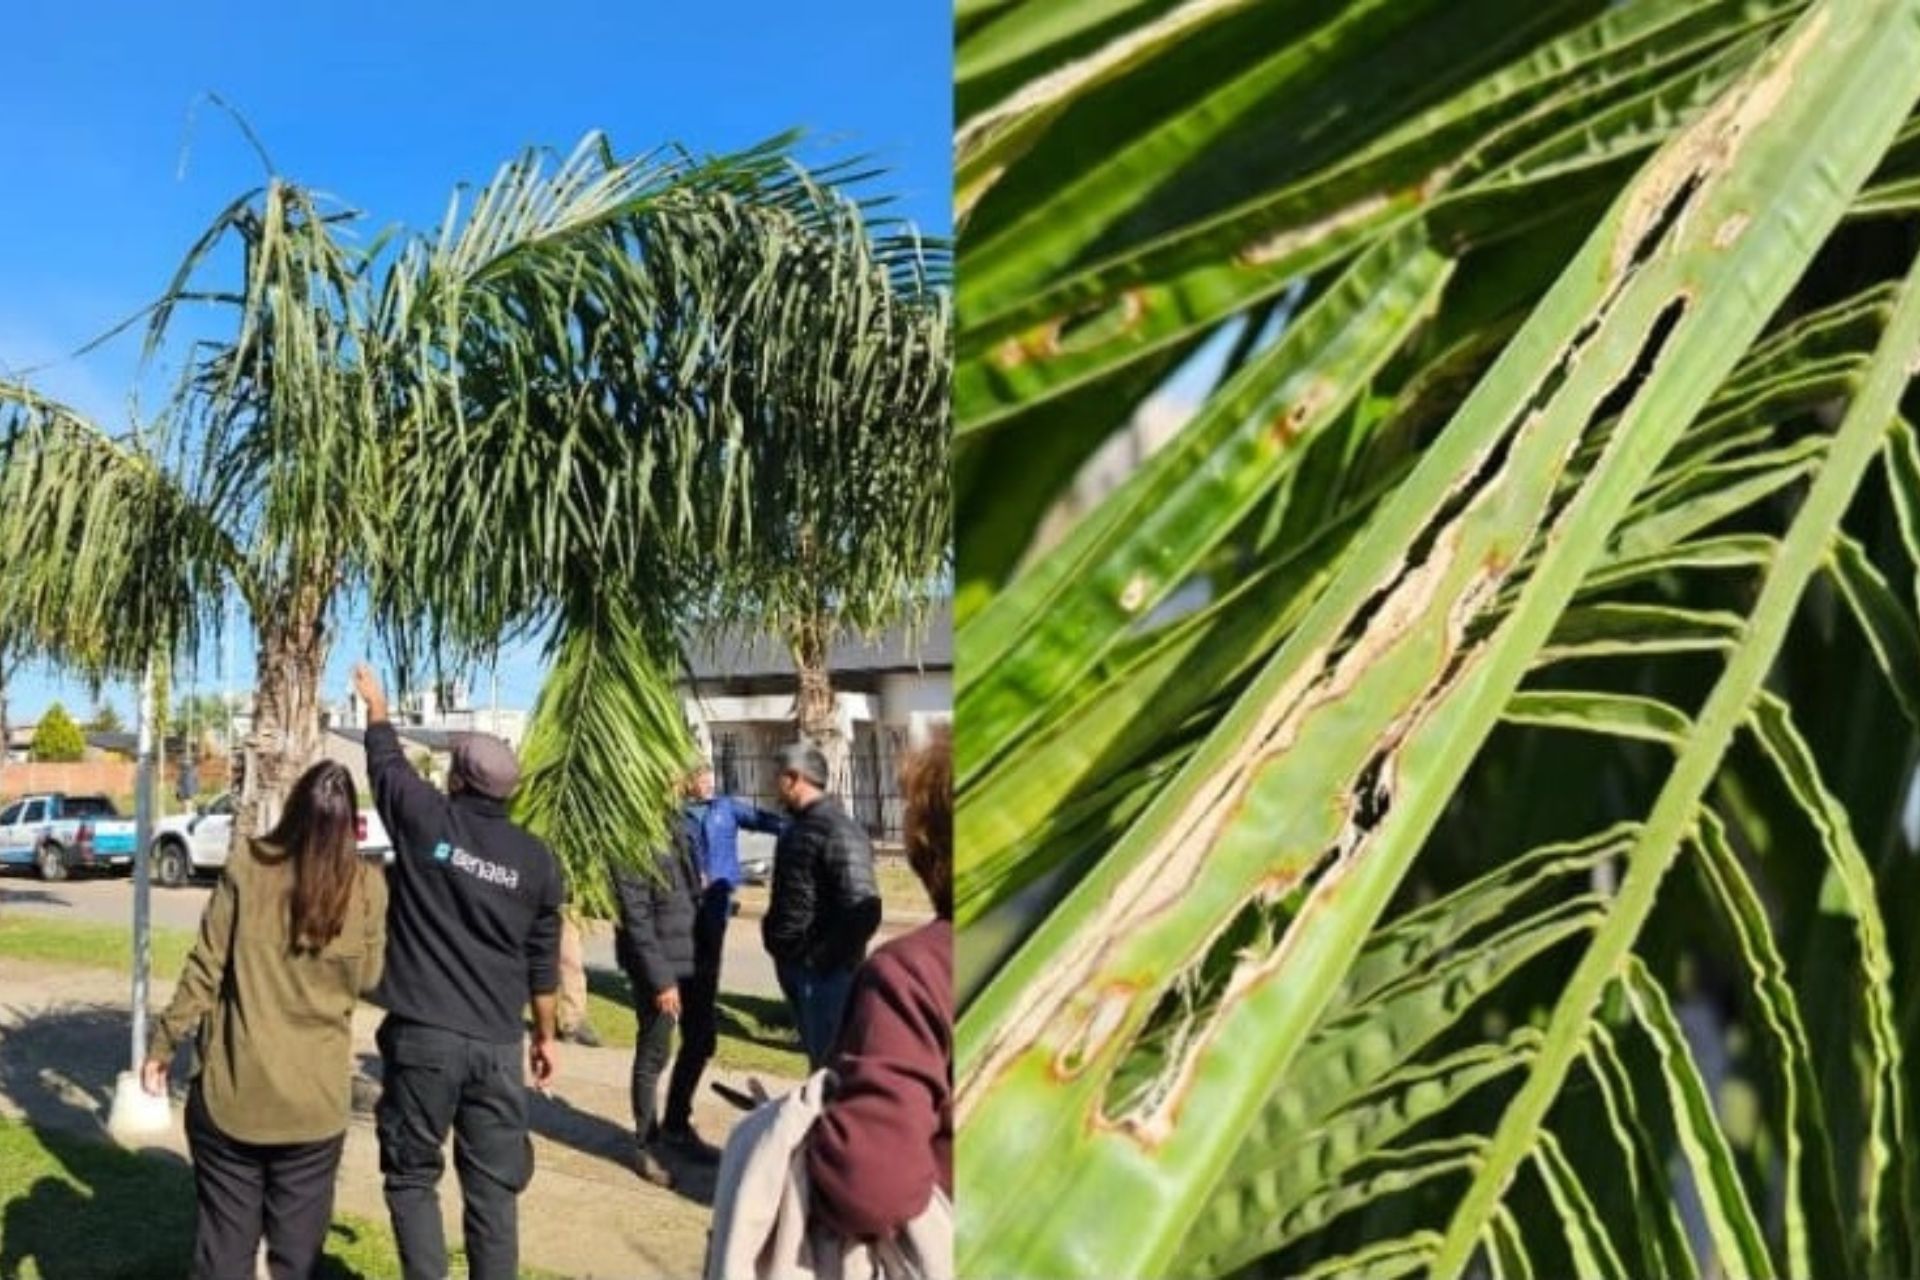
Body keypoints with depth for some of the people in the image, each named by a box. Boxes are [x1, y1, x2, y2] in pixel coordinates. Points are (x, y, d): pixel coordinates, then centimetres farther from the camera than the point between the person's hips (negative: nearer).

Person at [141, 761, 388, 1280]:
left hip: (234, 1091, 0)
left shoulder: (245, 868, -9)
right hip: (316, 1099, 0)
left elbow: (204, 970, -5)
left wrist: (162, 1043, 6)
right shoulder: (366, 884, -7)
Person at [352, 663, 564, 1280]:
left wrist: (376, 704, 32)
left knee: (412, 1177, 11)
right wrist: (547, 1035, 20)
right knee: (493, 1188, 9)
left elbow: (387, 764, 15)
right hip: (498, 1044, 2)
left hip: (422, 1034, -2)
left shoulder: (426, 819, -5)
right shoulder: (536, 858, 2)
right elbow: (542, 960, 9)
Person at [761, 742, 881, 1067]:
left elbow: (863, 909, -26)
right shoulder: (799, 827, 11)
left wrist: (827, 958, -19)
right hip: (794, 965, 9)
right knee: (817, 1055, 20)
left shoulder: (838, 831, -19)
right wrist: (783, 950, 14)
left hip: (823, 971, -9)